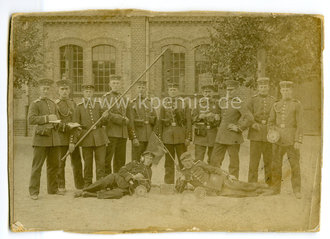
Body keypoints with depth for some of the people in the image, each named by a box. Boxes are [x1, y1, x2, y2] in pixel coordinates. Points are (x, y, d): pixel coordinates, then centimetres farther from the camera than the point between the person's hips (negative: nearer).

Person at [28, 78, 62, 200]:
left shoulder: (53, 104, 19)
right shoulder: (35, 104, 0)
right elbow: (31, 119, -12)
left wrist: (55, 121, 6)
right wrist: (47, 118, -15)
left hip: (54, 137, 6)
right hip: (41, 137, -6)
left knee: (54, 165, 9)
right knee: (37, 166, -5)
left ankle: (53, 189, 20)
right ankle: (34, 192, 0)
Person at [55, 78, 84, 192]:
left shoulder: (73, 103, 16)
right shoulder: (54, 104, -1)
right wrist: (67, 126, -20)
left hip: (73, 136, 4)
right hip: (61, 137, -4)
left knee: (77, 161, 5)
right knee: (60, 162, 0)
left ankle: (80, 185, 13)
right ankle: (61, 186, 11)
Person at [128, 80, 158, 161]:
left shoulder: (150, 103, 11)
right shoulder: (133, 103, -3)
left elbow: (155, 119, 20)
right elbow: (131, 122, -9)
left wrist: (150, 119, -1)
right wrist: (134, 138, -15)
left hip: (149, 137, 4)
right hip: (138, 136, -4)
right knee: (136, 160, -4)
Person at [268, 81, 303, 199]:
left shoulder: (297, 105, -3)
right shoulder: (276, 105, 8)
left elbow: (300, 124, -7)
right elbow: (271, 121, 13)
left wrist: (298, 141, -13)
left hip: (292, 139, -3)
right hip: (278, 139, 3)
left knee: (295, 164, 1)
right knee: (276, 164, 4)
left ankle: (297, 190, 13)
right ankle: (275, 189, 15)